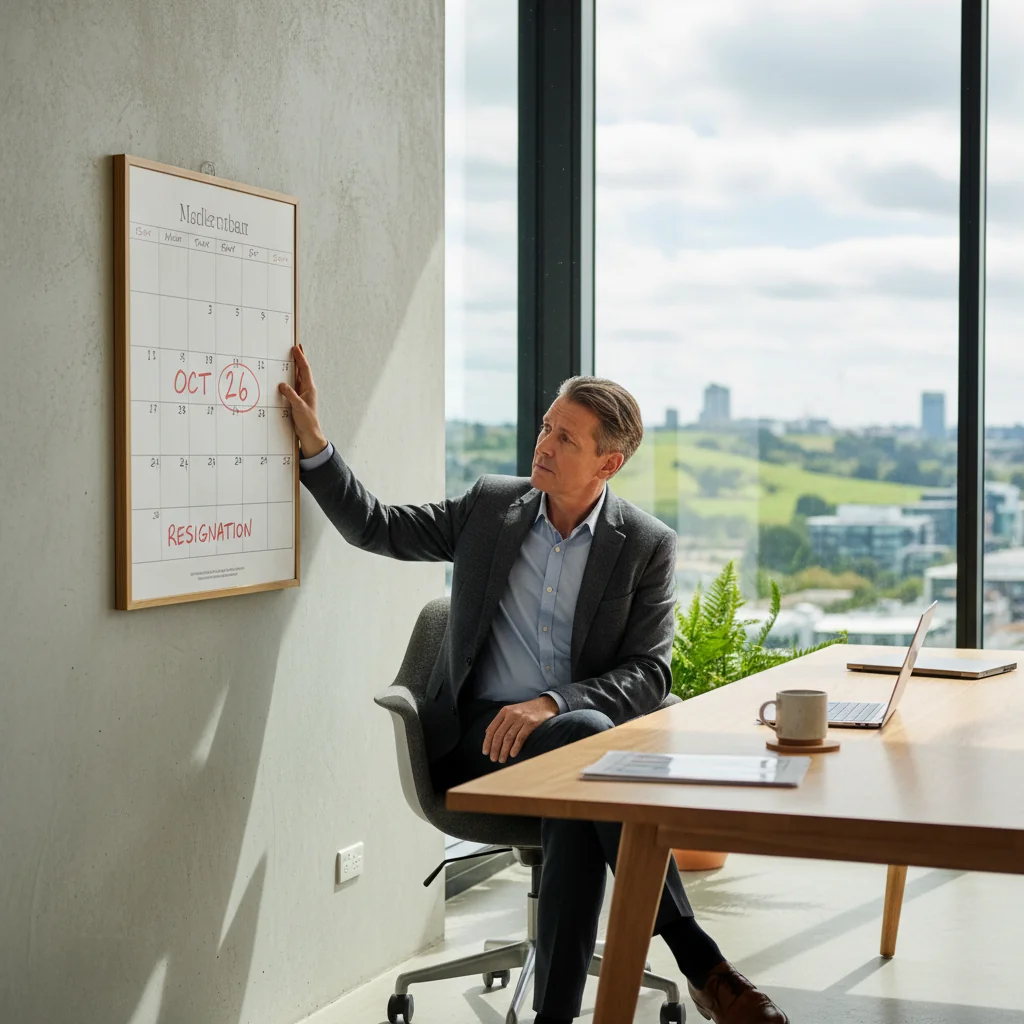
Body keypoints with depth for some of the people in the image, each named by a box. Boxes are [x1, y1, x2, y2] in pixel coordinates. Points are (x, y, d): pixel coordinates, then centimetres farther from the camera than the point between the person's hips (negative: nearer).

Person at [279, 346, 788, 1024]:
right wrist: (312, 439, 1)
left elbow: (649, 673, -5)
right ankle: (700, 961, -35)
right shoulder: (491, 505, 8)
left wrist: (553, 703, -22)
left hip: (575, 733, 0)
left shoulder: (647, 546, 2)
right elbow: (374, 527, 13)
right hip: (476, 737, 0)